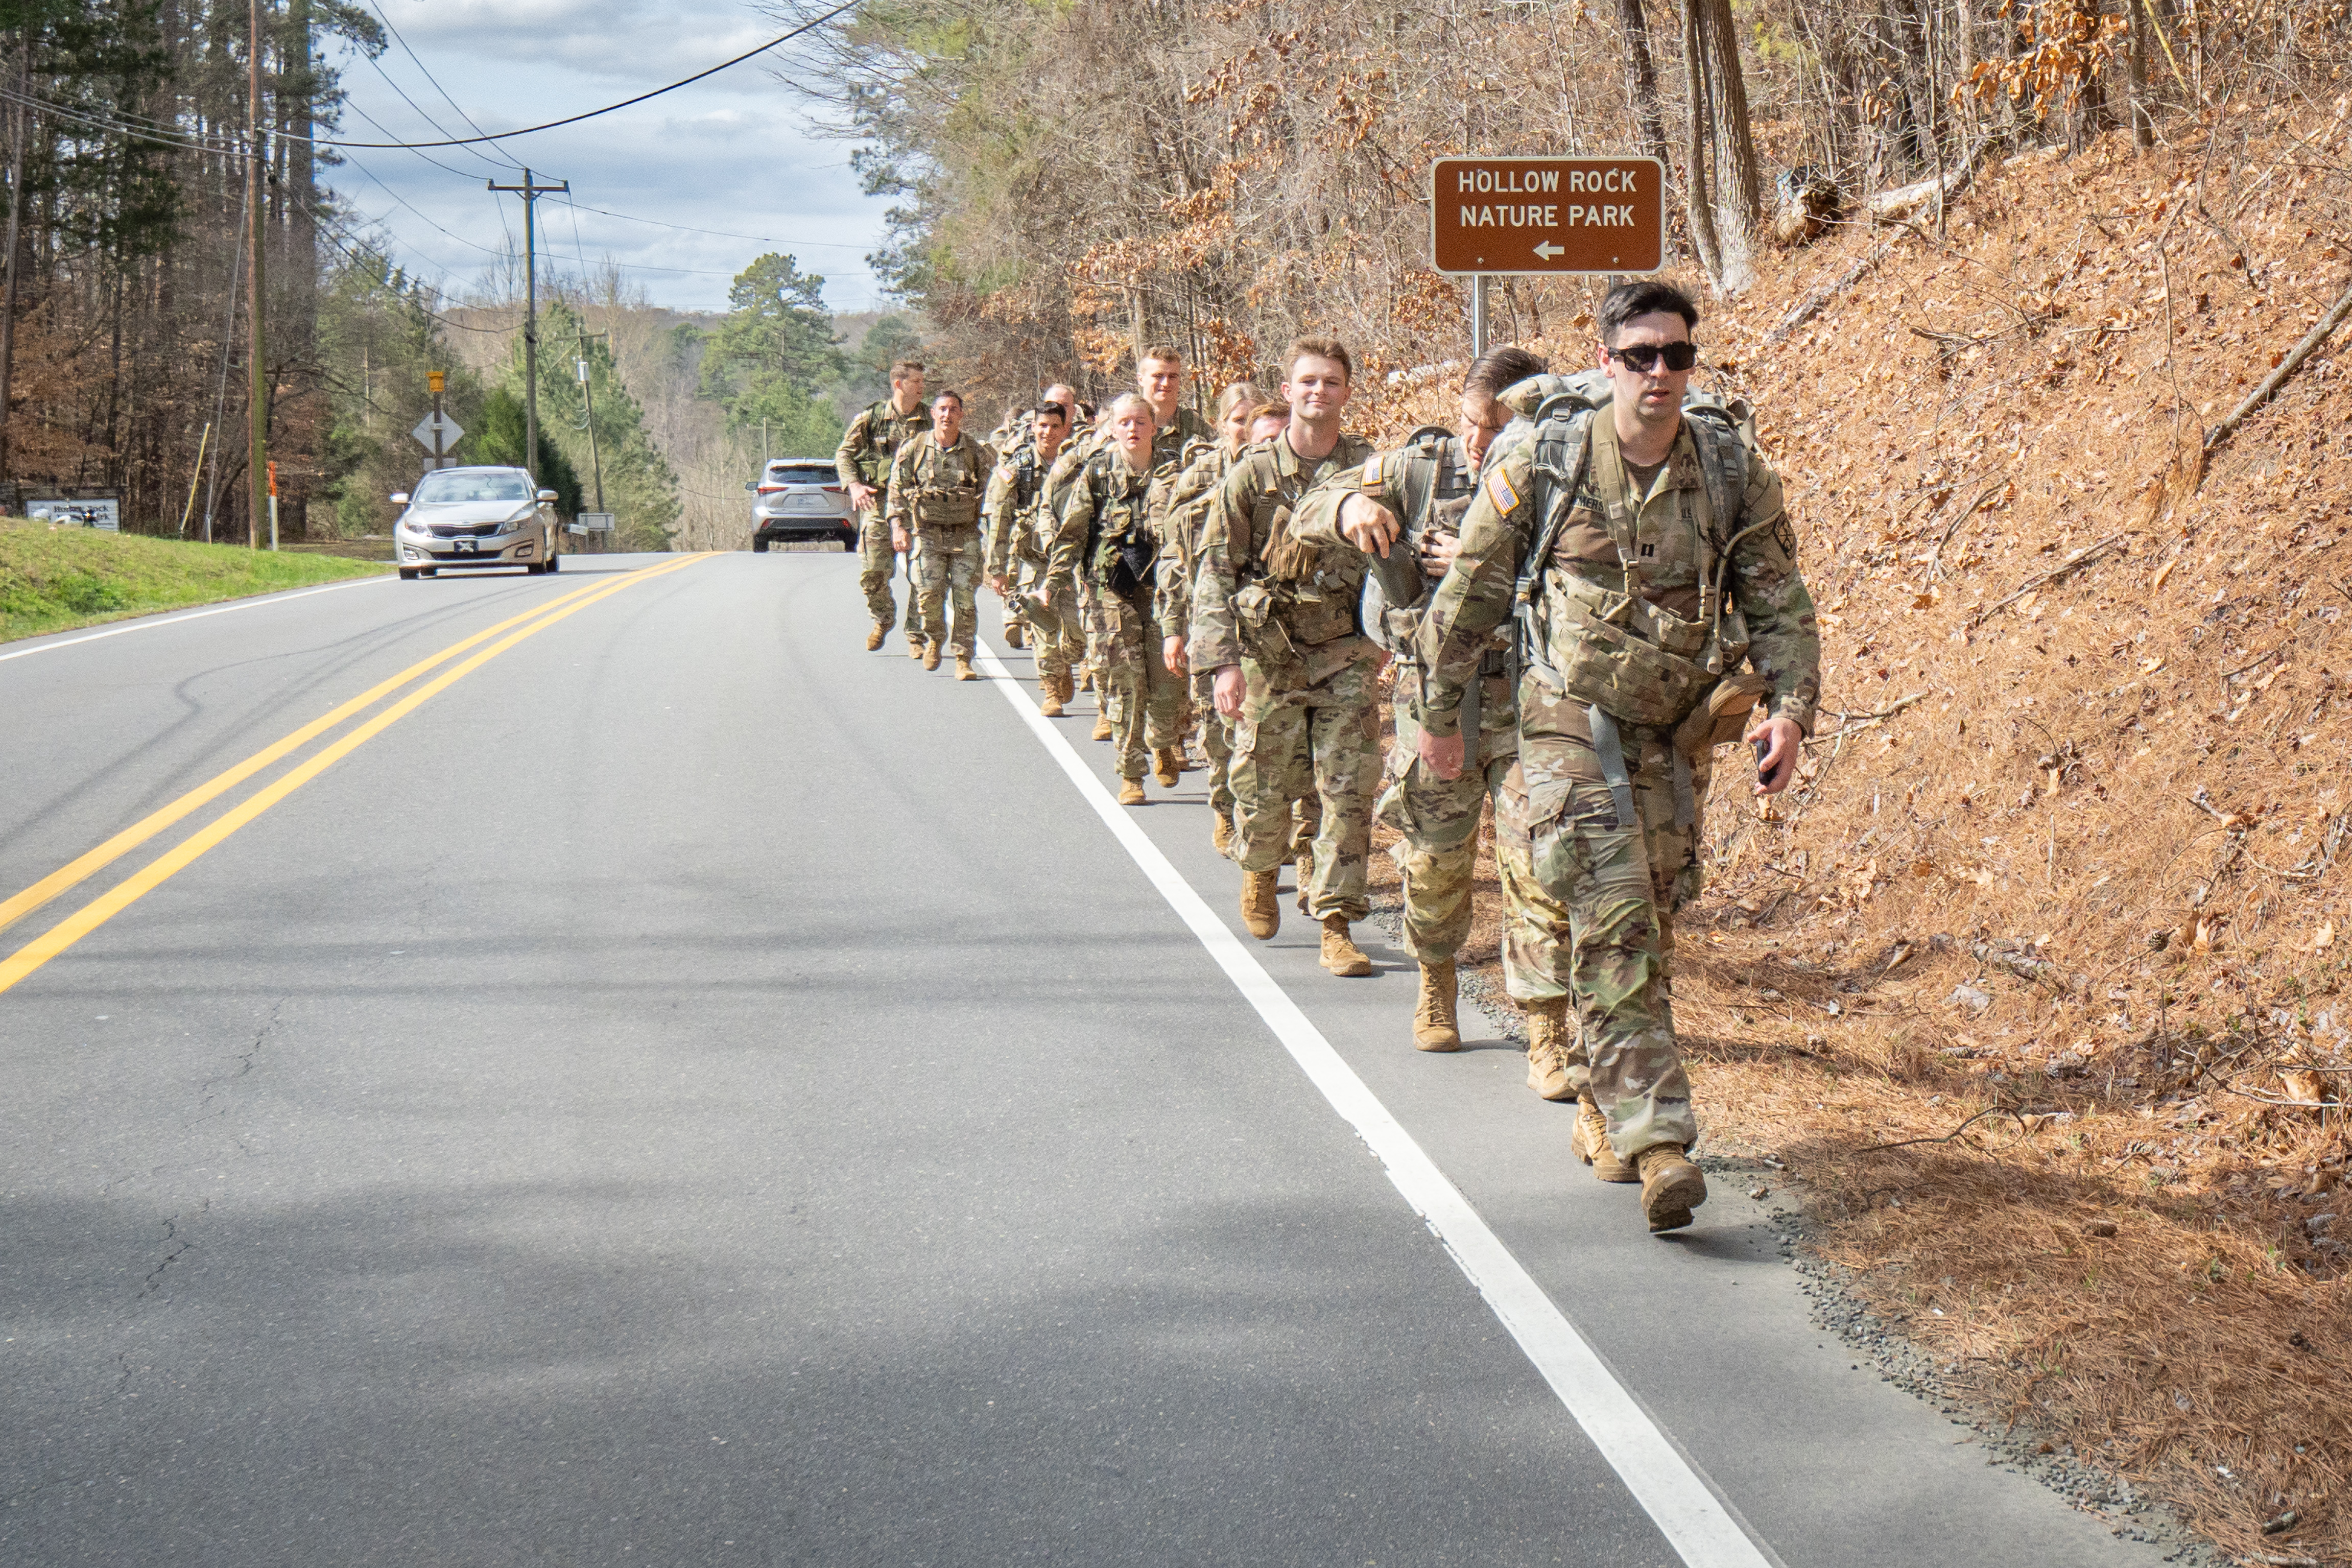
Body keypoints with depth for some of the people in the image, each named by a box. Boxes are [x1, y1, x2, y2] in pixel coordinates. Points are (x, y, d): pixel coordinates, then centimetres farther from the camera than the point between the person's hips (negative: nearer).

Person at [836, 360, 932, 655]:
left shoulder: (930, 420, 5)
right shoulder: (871, 418, 3)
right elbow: (844, 454, 9)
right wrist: (854, 485, -6)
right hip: (879, 503, 0)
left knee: (921, 575, -4)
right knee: (872, 574, -1)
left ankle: (916, 636, 7)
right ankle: (883, 619, 26)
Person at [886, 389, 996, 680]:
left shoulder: (976, 452, 1)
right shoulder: (914, 449, 1)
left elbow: (992, 490, 7)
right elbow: (897, 490, 6)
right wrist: (898, 526, -4)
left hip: (966, 536, 0)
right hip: (928, 534, 0)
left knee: (965, 598, -5)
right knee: (930, 595, -9)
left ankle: (963, 659, 3)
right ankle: (934, 640, 20)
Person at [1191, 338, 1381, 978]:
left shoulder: (1370, 469, 0)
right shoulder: (1253, 473, -4)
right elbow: (1215, 568, -6)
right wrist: (1223, 661, -14)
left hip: (1346, 652, 1)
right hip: (1269, 653, -1)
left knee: (1350, 788, -5)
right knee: (1263, 785, 8)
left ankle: (1337, 925, 1)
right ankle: (1259, 872, 39)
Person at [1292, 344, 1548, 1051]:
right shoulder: (1418, 467, 0)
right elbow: (1311, 513, 3)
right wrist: (1352, 505, -21)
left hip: (1526, 700, -1)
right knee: (1434, 856, 9)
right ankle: (1437, 985, 31)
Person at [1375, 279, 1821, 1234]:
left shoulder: (1734, 473, 1)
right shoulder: (1541, 463, -6)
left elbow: (1777, 603, 4)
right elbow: (1471, 594, 3)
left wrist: (1789, 707, -10)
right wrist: (1439, 710, 8)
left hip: (1677, 735, 4)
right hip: (1574, 722, -4)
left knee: (1645, 932, 11)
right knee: (1613, 928, -15)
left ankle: (1605, 1111, 29)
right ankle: (1656, 1144, -20)